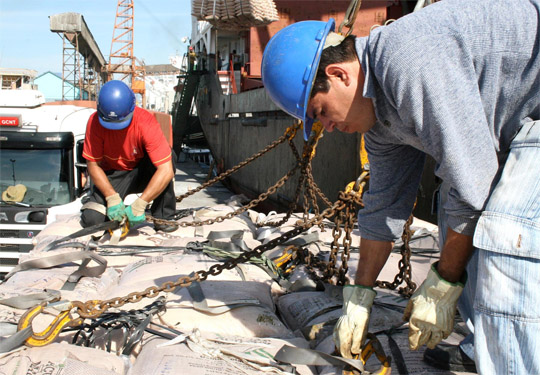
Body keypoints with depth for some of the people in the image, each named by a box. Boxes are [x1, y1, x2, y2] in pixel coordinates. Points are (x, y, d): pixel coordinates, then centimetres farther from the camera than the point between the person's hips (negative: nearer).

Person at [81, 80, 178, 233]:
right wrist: (112, 198, -28)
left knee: (168, 154, -33)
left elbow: (166, 171, -34)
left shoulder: (146, 122, -28)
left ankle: (163, 217, -19)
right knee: (91, 220, -22)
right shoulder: (95, 122, -22)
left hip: (141, 172, -1)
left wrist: (140, 204, -38)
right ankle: (92, 200, 17)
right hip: (111, 175, 1)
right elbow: (93, 165, -14)